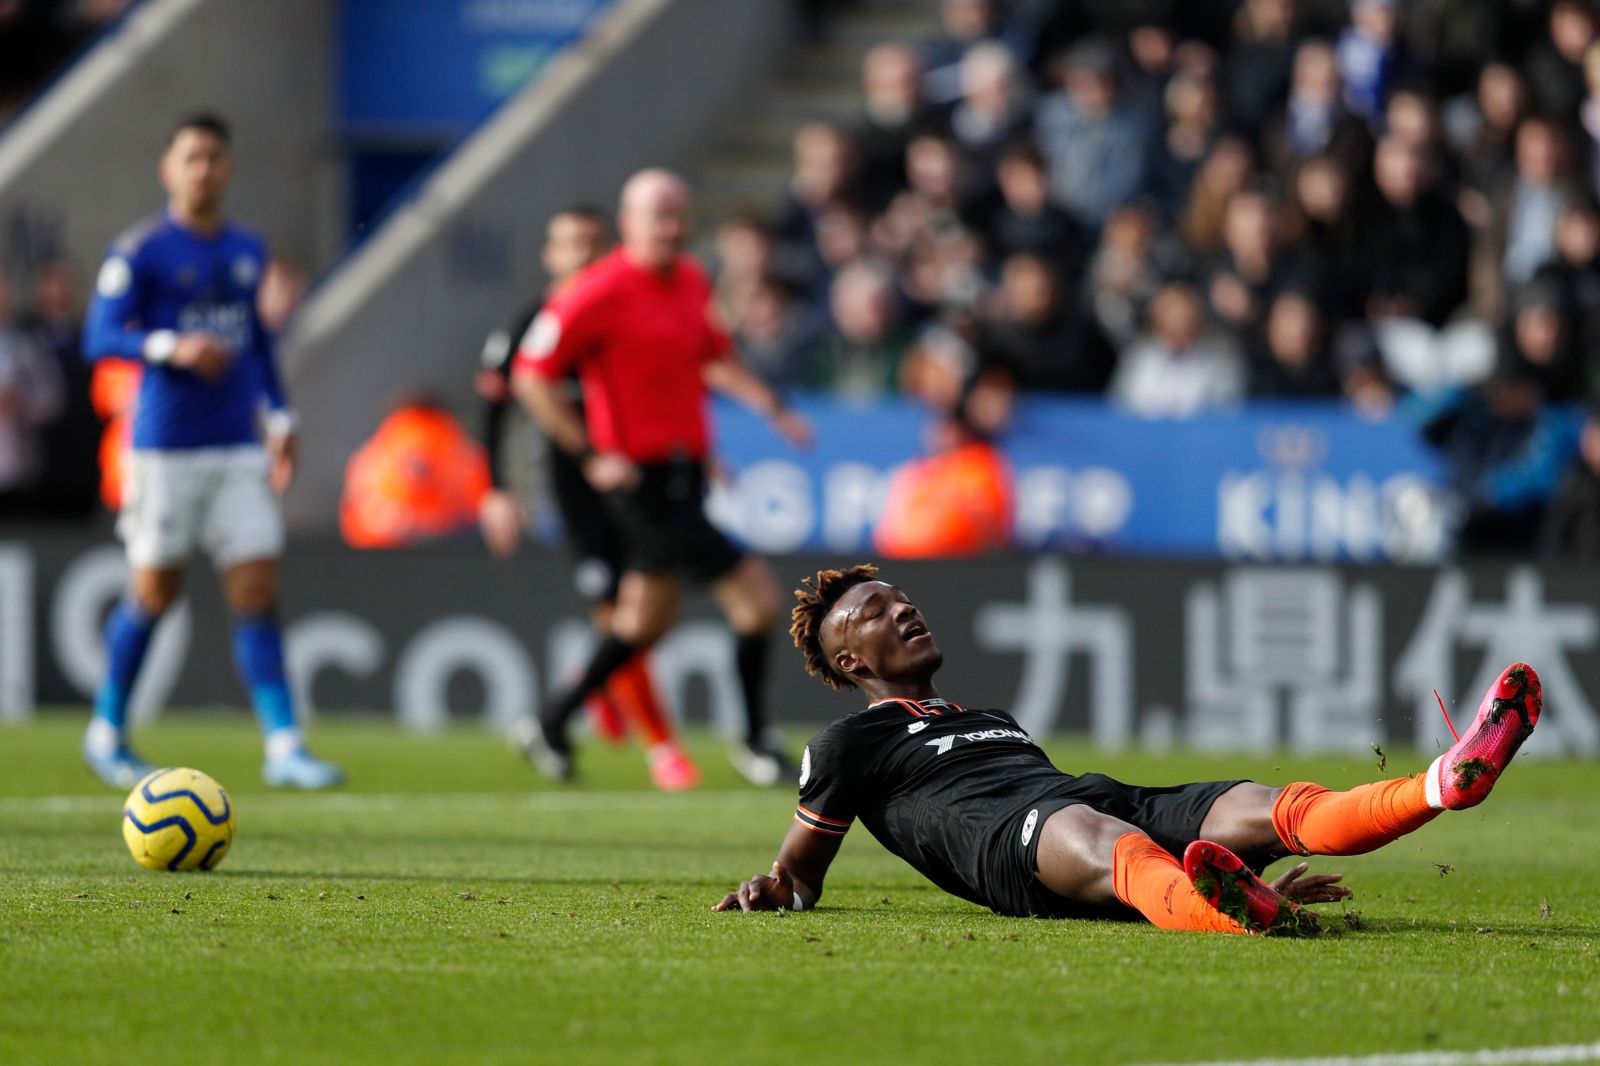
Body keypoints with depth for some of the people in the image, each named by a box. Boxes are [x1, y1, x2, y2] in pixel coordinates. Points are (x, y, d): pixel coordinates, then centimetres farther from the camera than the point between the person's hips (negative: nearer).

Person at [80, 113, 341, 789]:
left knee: (257, 592, -3)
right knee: (155, 592, 3)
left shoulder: (247, 250, 13)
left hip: (238, 447, 5)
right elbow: (101, 338, -10)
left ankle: (284, 746, -6)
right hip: (167, 447, -5)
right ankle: (107, 731, 21)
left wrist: (280, 416, 17)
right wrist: (171, 348, -25)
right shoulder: (139, 251, -6)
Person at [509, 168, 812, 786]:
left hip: (684, 473, 9)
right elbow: (531, 377, -14)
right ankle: (755, 741, 5)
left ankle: (551, 725, 31)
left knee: (645, 619, 18)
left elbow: (712, 360, 26)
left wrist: (771, 407, 11)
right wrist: (590, 454, -18)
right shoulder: (600, 293, -15)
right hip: (641, 477, -9)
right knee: (756, 596, -9)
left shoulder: (691, 281, 9)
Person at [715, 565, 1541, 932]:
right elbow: (799, 875, 26)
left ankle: (1447, 783, -51)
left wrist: (1254, 867, 29)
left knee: (1259, 808, -23)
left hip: (1122, 808, 7)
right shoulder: (851, 743, 25)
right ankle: (1228, 910, -79)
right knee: (1099, 838, -43)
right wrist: (768, 891, -2)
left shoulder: (993, 721, 44)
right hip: (1008, 840, -6)